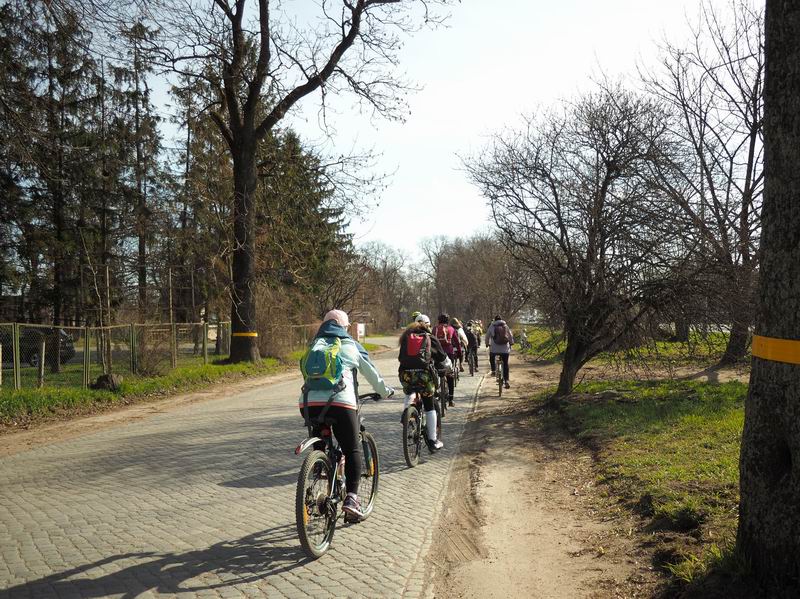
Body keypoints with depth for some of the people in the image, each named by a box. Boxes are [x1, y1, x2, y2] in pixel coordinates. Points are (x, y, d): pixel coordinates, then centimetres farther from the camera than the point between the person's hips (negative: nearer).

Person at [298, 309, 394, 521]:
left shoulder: (314, 345, 24)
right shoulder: (351, 345, 16)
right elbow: (371, 372, 22)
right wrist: (385, 391, 38)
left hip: (309, 402, 4)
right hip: (340, 401, -3)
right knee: (352, 450, 7)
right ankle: (351, 497, -3)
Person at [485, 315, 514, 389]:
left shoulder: (491, 326, 4)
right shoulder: (506, 326, 7)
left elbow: (487, 336, 10)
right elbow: (511, 336, 11)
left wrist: (487, 344, 28)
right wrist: (511, 343, 28)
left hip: (494, 349, -1)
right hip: (505, 349, 1)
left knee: (492, 358, 30)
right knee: (505, 364, 9)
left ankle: (493, 371, 19)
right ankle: (506, 380, 0)